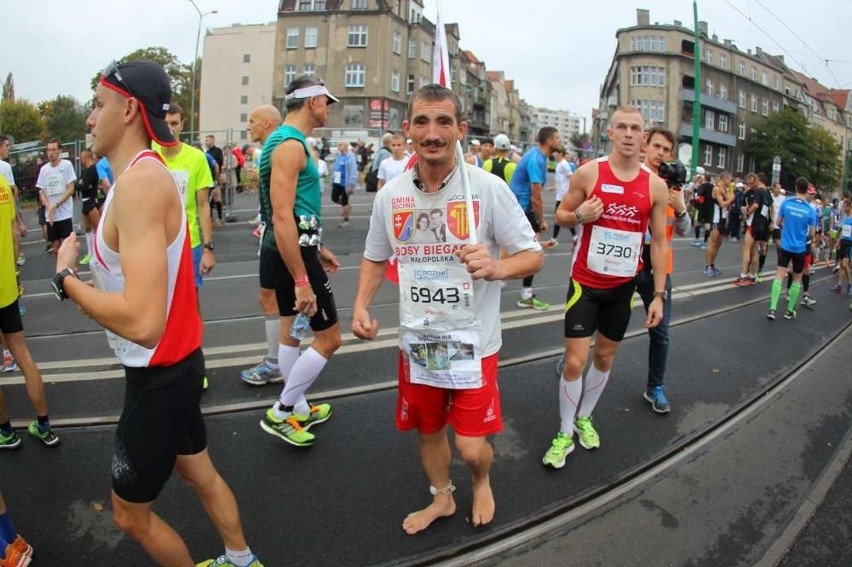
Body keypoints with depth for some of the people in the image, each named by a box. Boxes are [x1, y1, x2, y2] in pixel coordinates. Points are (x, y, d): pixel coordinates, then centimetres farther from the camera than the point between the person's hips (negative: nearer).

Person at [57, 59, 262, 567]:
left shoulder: (140, 180, -26)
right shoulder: (146, 173, 4)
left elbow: (142, 322, -34)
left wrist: (65, 278, -21)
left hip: (159, 377, -9)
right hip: (175, 363, 9)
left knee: (131, 514, 13)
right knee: (200, 473, 26)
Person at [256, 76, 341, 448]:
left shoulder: (286, 141, 14)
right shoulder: (291, 145, -18)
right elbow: (282, 218, -26)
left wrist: (317, 249, 25)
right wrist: (302, 281, -27)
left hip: (289, 249, 11)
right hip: (293, 253, -11)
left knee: (291, 329, 18)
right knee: (329, 338, -1)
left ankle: (299, 410, 34)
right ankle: (280, 414, 9)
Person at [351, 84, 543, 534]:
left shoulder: (488, 188, -15)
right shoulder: (390, 195, -4)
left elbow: (532, 256, -10)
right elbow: (375, 257, 11)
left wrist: (496, 267, -31)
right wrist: (361, 305, -5)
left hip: (472, 341, -3)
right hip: (416, 340, 4)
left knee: (471, 447, 2)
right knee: (427, 430, 21)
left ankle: (482, 481, 40)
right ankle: (441, 498, 50)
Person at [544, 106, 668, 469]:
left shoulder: (655, 185, -2)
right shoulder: (588, 173, -9)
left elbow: (659, 241, 3)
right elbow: (560, 215, 2)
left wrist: (659, 294, 0)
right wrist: (578, 215, -22)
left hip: (623, 286, 3)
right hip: (585, 282, -3)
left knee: (605, 357, 16)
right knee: (575, 360, -4)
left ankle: (584, 418, 38)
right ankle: (564, 434, 15)